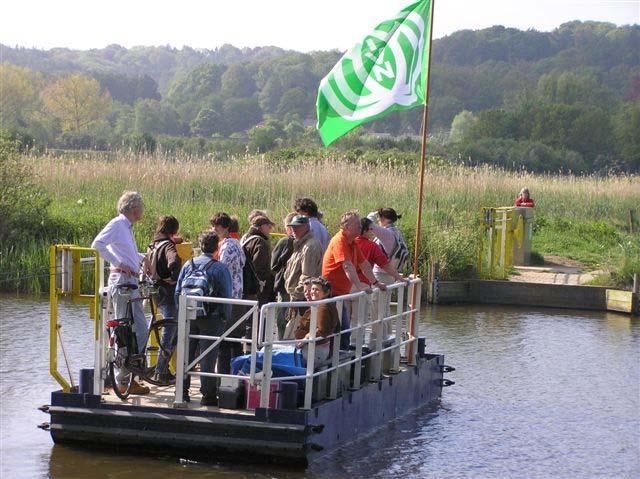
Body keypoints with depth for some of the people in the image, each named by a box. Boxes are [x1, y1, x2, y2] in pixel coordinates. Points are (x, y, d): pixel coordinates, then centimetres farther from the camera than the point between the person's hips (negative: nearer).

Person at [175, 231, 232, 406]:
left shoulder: (188, 265, 4)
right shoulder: (220, 268, -8)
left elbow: (177, 292, 6)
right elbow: (227, 295, -9)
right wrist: (225, 317, 2)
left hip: (188, 318, 3)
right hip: (211, 319, -3)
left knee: (186, 354, 11)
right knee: (208, 357, 0)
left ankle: (182, 392, 14)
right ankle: (208, 395, 0)